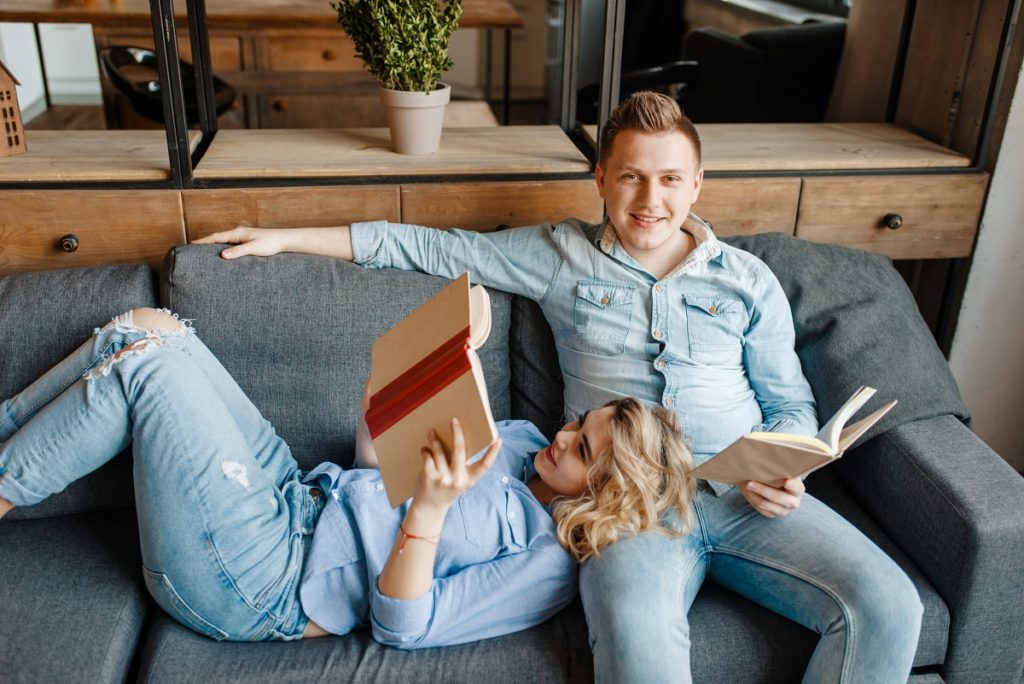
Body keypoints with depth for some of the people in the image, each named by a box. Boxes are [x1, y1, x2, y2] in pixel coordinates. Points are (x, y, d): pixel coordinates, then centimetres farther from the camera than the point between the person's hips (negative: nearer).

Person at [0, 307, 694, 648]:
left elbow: (401, 627, -20)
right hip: (294, 494, 8)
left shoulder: (548, 565, -14)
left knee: (147, 360, -17)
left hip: (255, 587, -8)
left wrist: (432, 506, -33)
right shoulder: (521, 436, 9)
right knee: (150, 324, 1)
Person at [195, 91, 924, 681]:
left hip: (747, 497, 3)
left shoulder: (748, 280, 13)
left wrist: (786, 471, -6)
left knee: (887, 605, -22)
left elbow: (790, 403, 17)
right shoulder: (559, 256, 10)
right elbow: (430, 247, 12)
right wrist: (286, 237, 13)